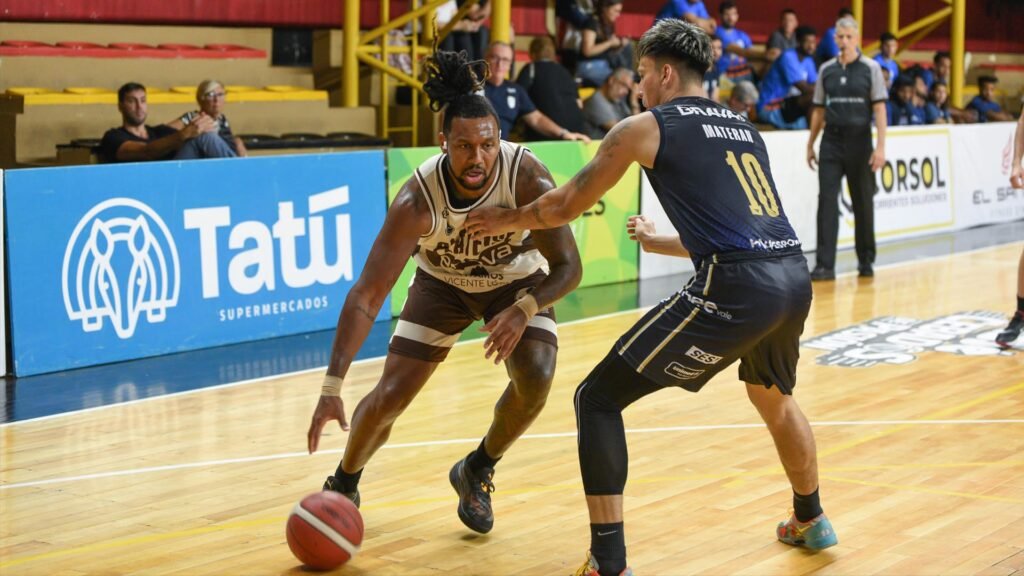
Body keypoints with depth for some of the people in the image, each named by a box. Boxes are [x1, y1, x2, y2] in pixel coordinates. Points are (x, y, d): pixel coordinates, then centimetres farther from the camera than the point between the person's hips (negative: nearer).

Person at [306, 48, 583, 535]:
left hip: (518, 280, 0)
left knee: (536, 379, -23)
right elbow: (366, 294, -35)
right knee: (390, 394, -9)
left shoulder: (527, 177, -35)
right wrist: (332, 388, -42)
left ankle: (476, 472, 7)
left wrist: (523, 311, -46)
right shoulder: (418, 198, -35)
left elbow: (568, 267, -26)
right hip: (442, 281, 0)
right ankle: (343, 484, 23)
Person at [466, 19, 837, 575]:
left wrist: (507, 219, 32)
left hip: (737, 291, -7)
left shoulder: (644, 128, 6)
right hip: (794, 277, 7)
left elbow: (565, 205, 13)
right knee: (772, 396, 38)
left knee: (597, 399, 3)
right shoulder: (741, 127, 25)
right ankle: (810, 520, 55)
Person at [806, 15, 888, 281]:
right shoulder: (826, 70, 8)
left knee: (862, 202, 7)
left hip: (859, 141, -2)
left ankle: (866, 260, 21)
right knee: (827, 199, -7)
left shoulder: (870, 68, -1)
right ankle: (825, 264, -9)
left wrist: (881, 146, -13)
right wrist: (810, 144, 11)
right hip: (831, 140, 2)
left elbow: (879, 109, -5)